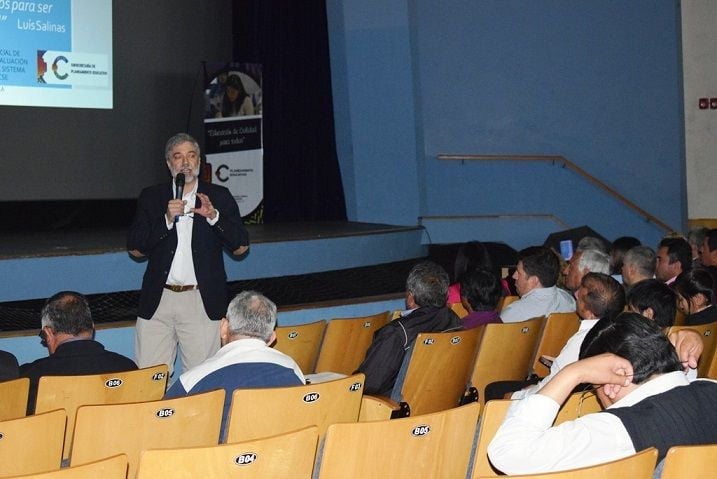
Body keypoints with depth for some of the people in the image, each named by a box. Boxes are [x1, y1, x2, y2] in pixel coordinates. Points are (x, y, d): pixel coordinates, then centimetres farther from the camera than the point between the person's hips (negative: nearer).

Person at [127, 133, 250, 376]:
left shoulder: (219, 197, 9)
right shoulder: (151, 197, 11)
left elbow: (241, 246, 3)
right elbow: (135, 249, 3)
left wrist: (213, 216, -12)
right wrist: (167, 219, -10)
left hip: (202, 302, -1)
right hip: (157, 301, 1)